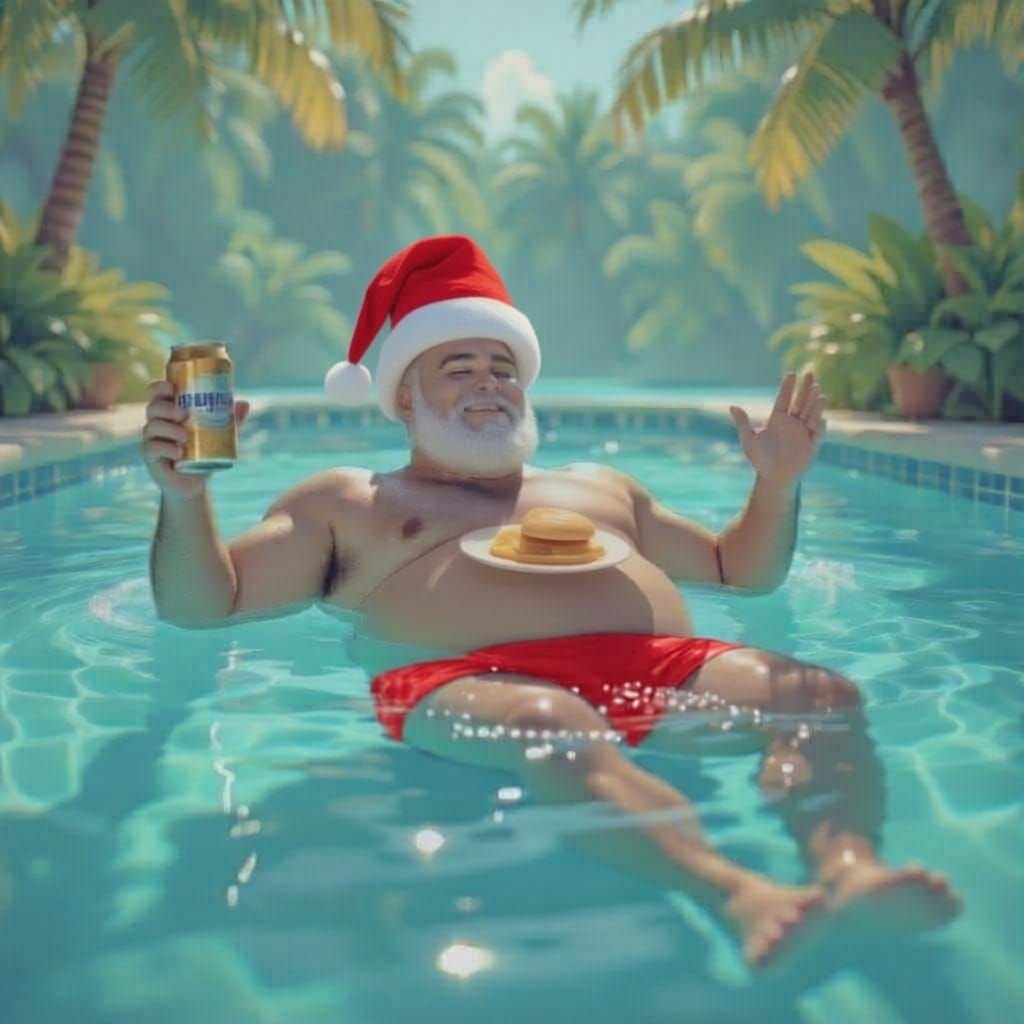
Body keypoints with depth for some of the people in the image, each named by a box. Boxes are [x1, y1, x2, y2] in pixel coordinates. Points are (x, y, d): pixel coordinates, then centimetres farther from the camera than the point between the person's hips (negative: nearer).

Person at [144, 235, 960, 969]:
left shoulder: (599, 486, 37)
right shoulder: (342, 503, 25)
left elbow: (741, 572, 38)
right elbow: (199, 605, 15)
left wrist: (778, 484, 19)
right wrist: (185, 497, -5)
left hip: (662, 670, 4)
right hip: (472, 677, -4)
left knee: (822, 696, -25)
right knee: (550, 727, -41)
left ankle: (848, 867, -51)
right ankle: (740, 897, -61)